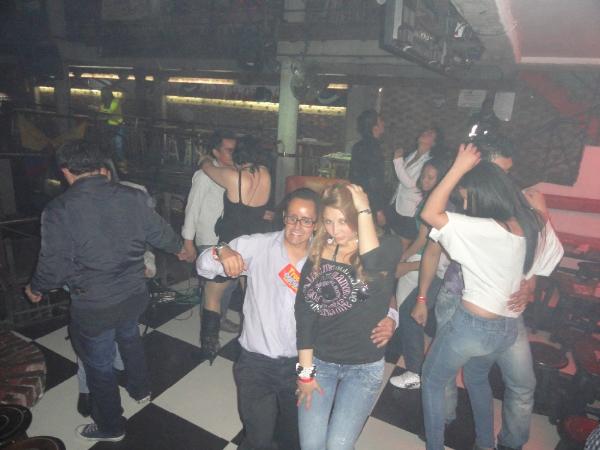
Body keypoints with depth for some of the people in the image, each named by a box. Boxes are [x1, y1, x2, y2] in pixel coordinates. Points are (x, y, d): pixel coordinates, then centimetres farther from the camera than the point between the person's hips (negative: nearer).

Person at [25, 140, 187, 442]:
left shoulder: (59, 210, -19)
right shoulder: (133, 197, -9)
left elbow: (55, 266, -14)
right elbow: (160, 233, 4)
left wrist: (35, 289, 8)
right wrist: (179, 249, 25)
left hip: (93, 306, -4)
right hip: (134, 294, 4)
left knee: (98, 365, 19)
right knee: (129, 338, 33)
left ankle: (110, 427, 40)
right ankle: (141, 390, 54)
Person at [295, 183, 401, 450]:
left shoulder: (386, 247, -10)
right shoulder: (318, 254, -4)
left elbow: (373, 266, -35)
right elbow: (304, 314, -4)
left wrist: (364, 209, -26)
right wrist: (306, 371, -3)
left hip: (364, 366, -2)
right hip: (319, 361, 2)